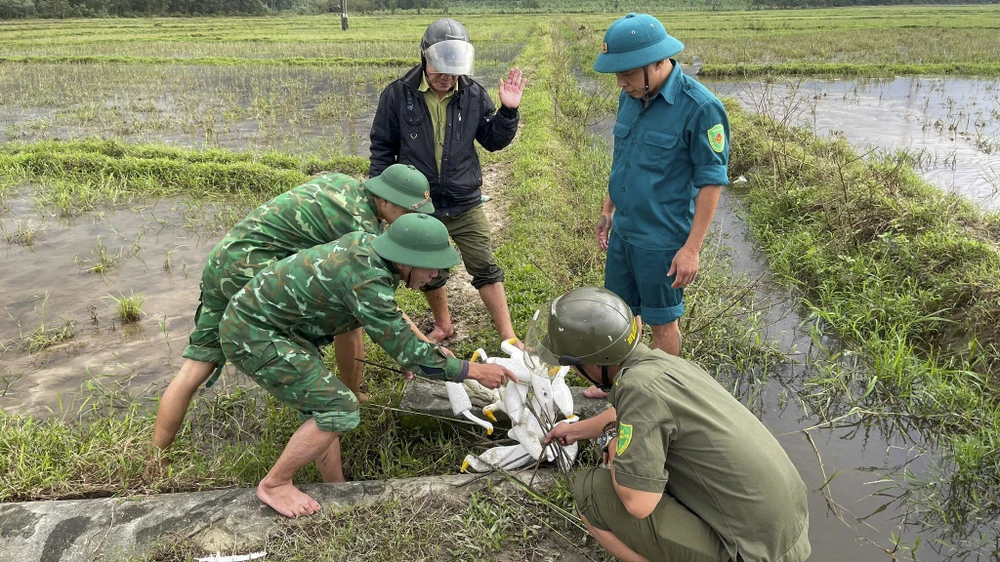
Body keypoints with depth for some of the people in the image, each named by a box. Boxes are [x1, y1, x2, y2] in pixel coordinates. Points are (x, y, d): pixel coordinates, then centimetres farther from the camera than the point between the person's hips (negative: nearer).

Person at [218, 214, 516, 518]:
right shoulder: (367, 280, -28)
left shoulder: (368, 242, -2)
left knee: (322, 407, 11)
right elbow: (406, 350, -21)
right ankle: (274, 484, 6)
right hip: (253, 335, -9)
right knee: (339, 409, -10)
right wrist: (475, 371, -14)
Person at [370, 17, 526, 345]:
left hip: (465, 203, 0)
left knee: (486, 269, 2)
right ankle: (443, 326, 40)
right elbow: (382, 149, -1)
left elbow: (493, 141, 4)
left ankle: (508, 338, 13)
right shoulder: (397, 95, -8)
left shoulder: (473, 94, -5)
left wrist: (508, 111, -13)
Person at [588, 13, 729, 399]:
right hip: (623, 230, 7)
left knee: (662, 321, 10)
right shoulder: (631, 97, 2)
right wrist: (608, 210, 18)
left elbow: (712, 181, -16)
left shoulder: (700, 107, -19)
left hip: (662, 238, -7)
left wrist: (692, 248, -17)